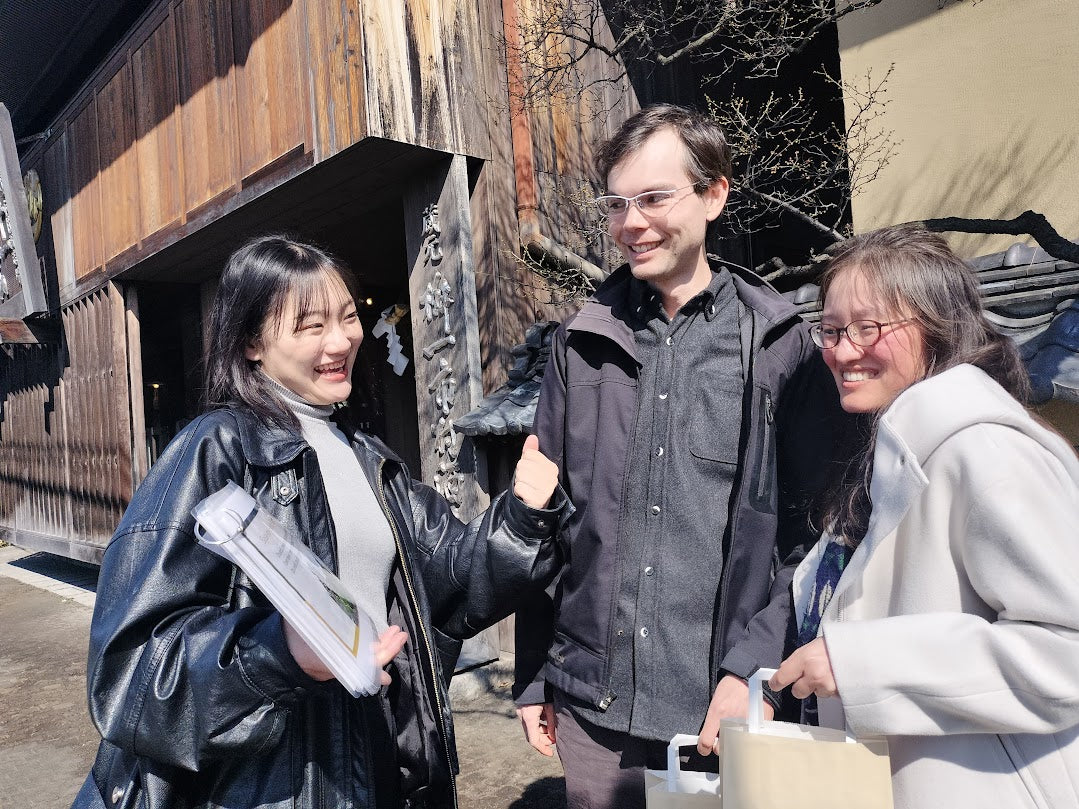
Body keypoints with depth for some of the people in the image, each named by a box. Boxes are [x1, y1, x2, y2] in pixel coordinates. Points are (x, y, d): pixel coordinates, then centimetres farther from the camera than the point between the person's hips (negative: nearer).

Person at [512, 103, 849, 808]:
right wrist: (531, 677, 6)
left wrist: (752, 670, -12)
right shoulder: (580, 344, 3)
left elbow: (809, 528, -2)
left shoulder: (781, 346, -3)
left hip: (722, 708, -2)